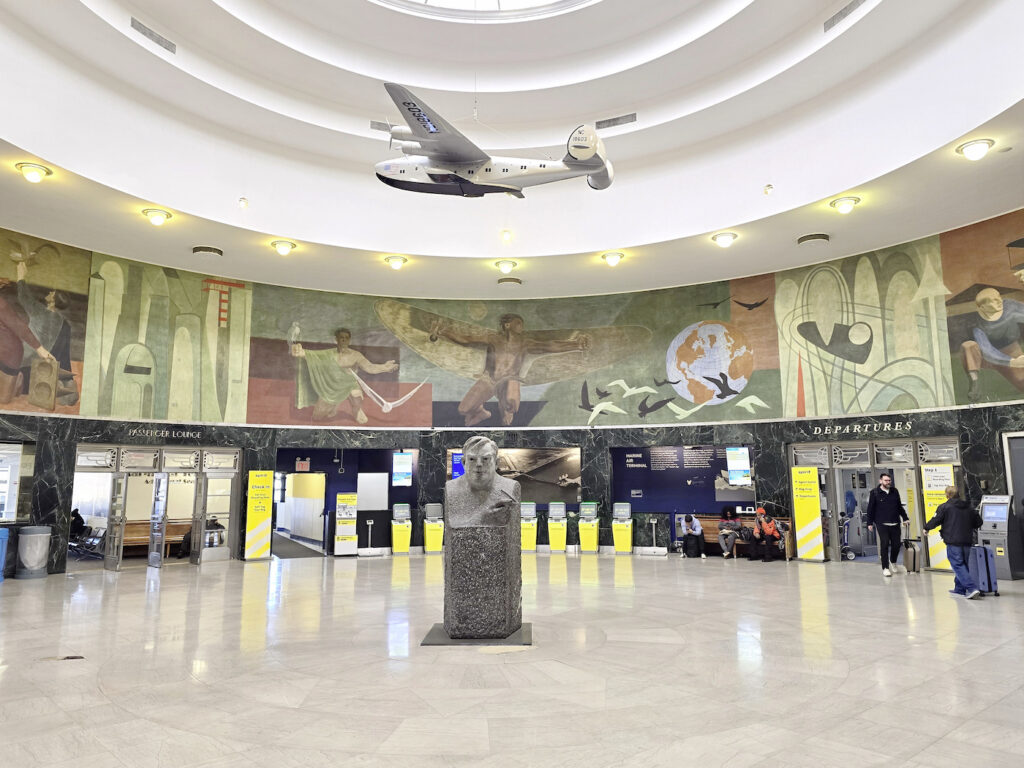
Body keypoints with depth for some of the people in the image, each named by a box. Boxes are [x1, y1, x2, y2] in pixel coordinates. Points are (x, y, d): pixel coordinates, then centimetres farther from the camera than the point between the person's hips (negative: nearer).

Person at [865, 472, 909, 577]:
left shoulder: (895, 491, 9)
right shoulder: (874, 493, -4)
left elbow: (900, 506, 19)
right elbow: (870, 509, -1)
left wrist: (905, 518, 15)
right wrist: (870, 523, -2)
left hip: (895, 524, 4)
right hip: (882, 524, -4)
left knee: (896, 544, 5)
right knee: (884, 545, -4)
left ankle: (893, 562, 33)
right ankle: (885, 568, 6)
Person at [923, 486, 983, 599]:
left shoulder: (944, 507, -7)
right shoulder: (968, 508, 11)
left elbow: (935, 521, -8)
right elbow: (978, 522, 16)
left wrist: (926, 528, 9)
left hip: (953, 542, -6)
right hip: (967, 541, 6)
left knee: (958, 565, -6)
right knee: (963, 564, 17)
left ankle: (972, 588, -19)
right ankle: (960, 589, 25)